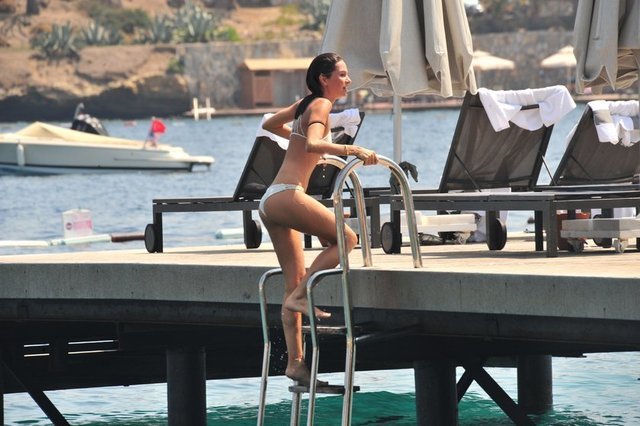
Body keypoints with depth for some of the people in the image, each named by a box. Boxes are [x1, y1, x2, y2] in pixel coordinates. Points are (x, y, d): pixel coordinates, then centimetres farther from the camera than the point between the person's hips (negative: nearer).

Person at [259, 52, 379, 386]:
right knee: (345, 238, -10)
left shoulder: (304, 104, 21)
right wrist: (352, 151, -29)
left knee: (296, 280, 7)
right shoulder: (321, 105, -6)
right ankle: (299, 296, -13)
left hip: (271, 202, 10)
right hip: (286, 195, -10)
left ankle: (295, 362, 5)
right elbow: (312, 144, -24)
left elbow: (269, 124, 38)